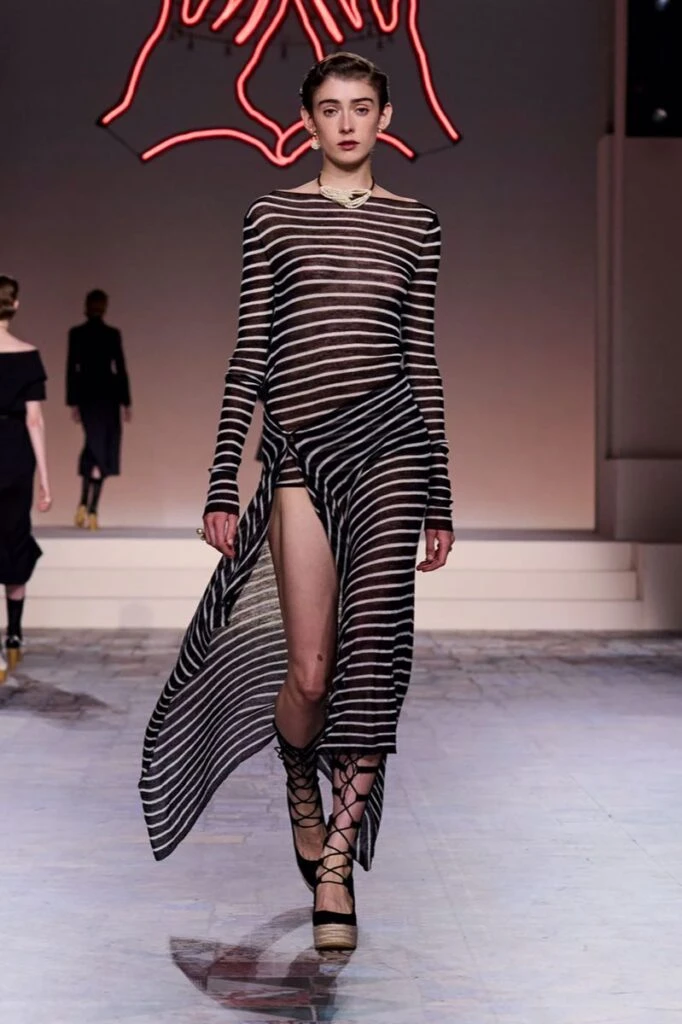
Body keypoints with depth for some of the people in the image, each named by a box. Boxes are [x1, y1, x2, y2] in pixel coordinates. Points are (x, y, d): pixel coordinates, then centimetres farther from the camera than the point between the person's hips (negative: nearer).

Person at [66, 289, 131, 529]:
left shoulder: (76, 334, -1)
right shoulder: (113, 334, -6)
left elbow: (71, 369, -1)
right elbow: (120, 369, -6)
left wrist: (73, 402, 4)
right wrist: (126, 402, 1)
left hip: (85, 393, 3)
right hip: (108, 394, -3)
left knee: (93, 445, 19)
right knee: (103, 449, 1)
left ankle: (83, 505, 9)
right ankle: (92, 511, -7)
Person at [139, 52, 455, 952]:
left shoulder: (415, 223, 11)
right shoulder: (273, 216, 9)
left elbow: (423, 358, 11)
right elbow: (250, 354, 6)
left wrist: (441, 501, 9)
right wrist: (222, 486, 1)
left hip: (387, 439, 1)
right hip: (297, 450, 0)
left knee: (372, 652, -8)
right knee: (310, 671, -4)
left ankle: (336, 860, 3)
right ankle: (300, 791, 31)